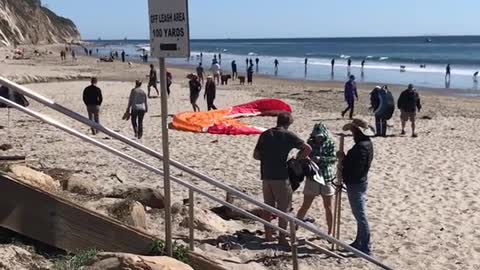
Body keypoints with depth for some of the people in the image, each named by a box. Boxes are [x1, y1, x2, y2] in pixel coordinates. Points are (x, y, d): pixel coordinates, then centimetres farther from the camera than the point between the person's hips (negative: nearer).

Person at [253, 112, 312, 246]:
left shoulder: (265, 134, 7)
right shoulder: (288, 135, -6)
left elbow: (256, 155, 9)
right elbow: (307, 148, -11)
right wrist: (297, 160, 1)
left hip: (266, 176, 5)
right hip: (281, 176, -5)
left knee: (268, 207, 16)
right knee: (284, 208, 4)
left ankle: (268, 235, 23)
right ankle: (282, 239, 6)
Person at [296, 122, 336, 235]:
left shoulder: (330, 144, -2)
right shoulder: (310, 143, 1)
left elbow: (334, 158, -14)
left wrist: (320, 159, -28)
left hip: (327, 179, 0)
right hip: (312, 179, 0)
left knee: (329, 207, 8)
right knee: (305, 206, 3)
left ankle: (330, 232, 21)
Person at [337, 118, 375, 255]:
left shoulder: (361, 147, -24)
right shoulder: (367, 143, 10)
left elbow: (354, 168, -28)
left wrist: (342, 159, -16)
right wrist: (345, 158, 0)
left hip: (355, 184, -11)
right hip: (359, 181, 11)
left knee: (361, 215, -5)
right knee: (359, 214, 19)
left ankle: (365, 248, 2)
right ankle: (359, 242, 31)